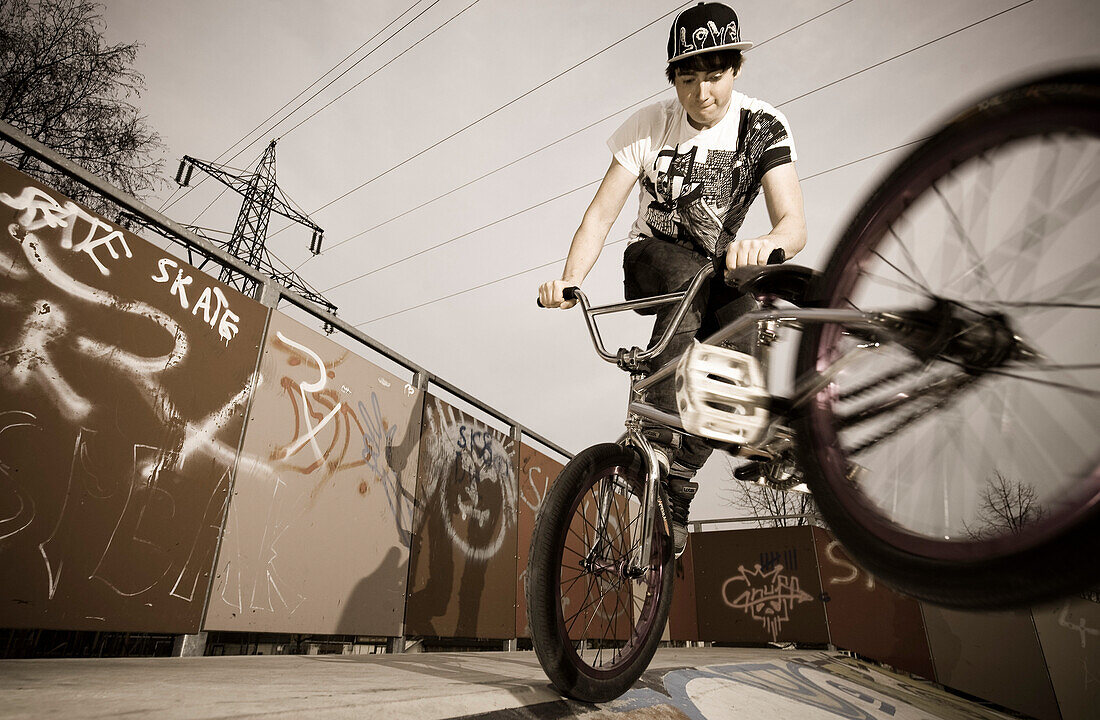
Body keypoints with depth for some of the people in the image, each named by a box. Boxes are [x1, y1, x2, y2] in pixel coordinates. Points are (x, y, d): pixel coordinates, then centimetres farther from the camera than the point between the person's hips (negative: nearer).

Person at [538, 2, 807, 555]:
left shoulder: (764, 127, -9)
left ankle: (673, 489, -17)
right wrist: (568, 281, -33)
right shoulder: (650, 126, -10)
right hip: (653, 256, -1)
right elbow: (601, 213, -16)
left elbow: (794, 223, -21)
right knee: (691, 284, -38)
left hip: (723, 263, 2)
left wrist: (767, 243, -46)